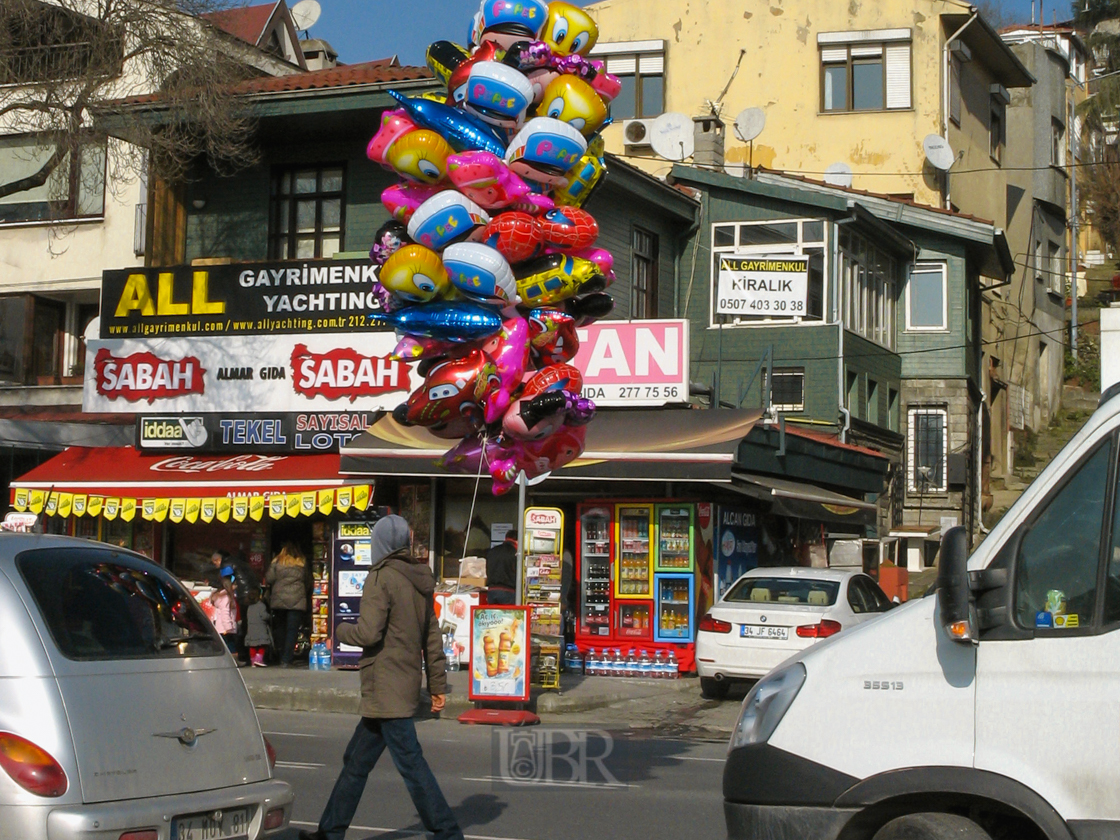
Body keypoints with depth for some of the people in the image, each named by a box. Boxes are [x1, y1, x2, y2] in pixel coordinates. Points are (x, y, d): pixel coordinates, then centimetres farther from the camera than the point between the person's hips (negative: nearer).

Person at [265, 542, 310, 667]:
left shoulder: (277, 562, 2)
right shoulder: (302, 563, 4)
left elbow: (269, 579, -1)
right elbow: (307, 581, 6)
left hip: (279, 600, 1)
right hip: (297, 600, -1)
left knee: (281, 629, 15)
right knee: (292, 630, -2)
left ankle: (283, 658, 18)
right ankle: (286, 660, -10)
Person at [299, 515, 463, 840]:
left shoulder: (381, 578, -13)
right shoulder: (419, 580, 13)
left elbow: (368, 633, -19)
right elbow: (432, 637, 14)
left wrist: (341, 630, 2)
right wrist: (438, 684, 17)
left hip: (385, 689, -9)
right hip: (406, 685, 9)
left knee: (410, 762, -8)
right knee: (356, 761, 16)